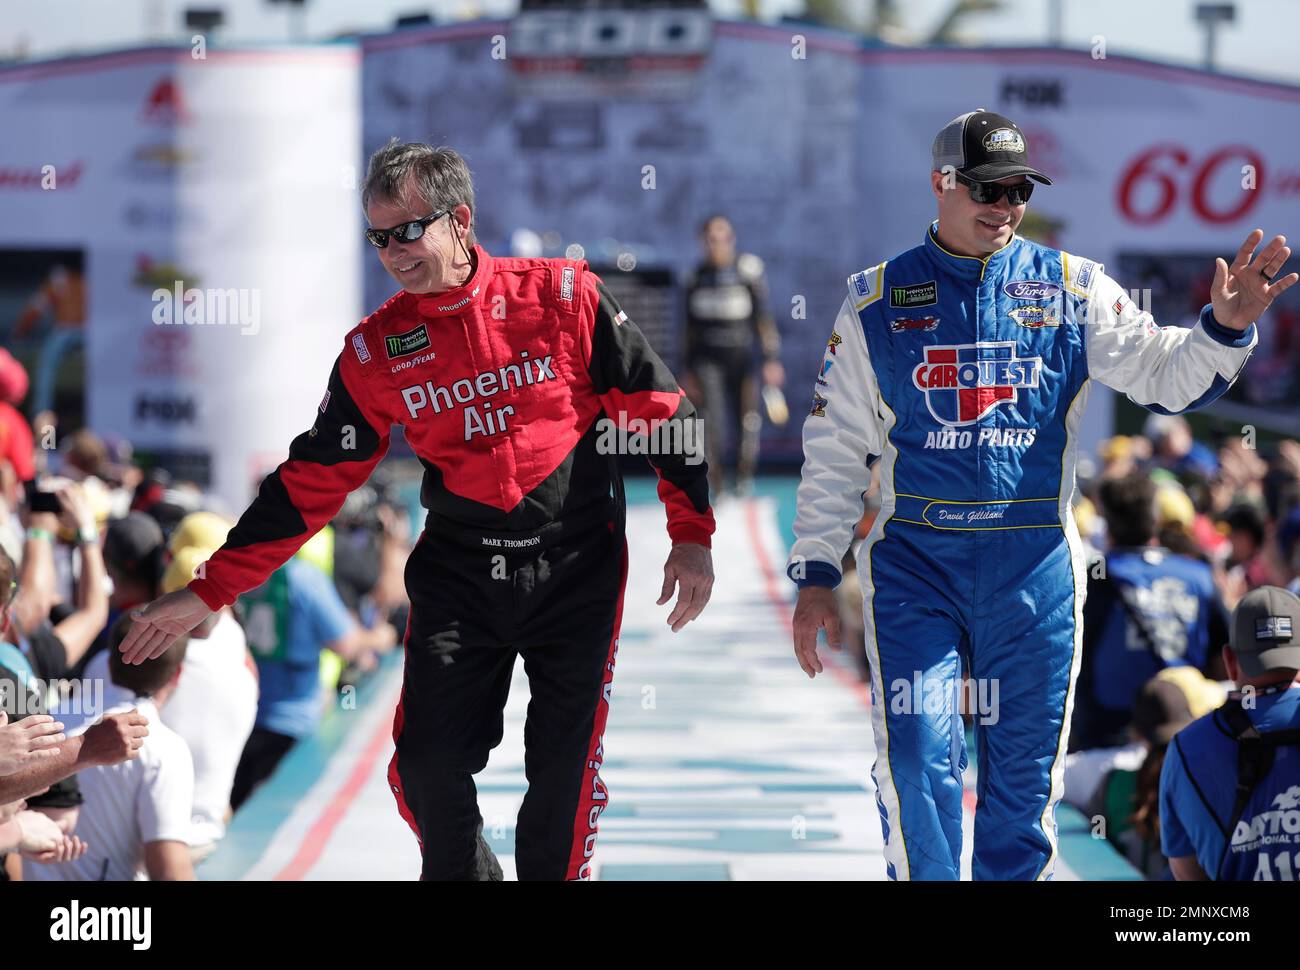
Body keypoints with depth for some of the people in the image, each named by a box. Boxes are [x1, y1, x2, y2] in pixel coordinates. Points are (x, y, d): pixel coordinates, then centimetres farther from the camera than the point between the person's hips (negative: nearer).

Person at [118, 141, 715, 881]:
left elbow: (661, 410, 0)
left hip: (577, 570, -2)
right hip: (457, 574, 2)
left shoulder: (565, 295, -7)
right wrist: (209, 592, 2)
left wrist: (692, 535, -3)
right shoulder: (378, 349, 0)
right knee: (428, 766, -5)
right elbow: (312, 482, 5)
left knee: (566, 774, -4)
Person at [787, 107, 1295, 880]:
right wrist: (816, 572, 3)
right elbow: (835, 448, 8)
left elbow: (1165, 374, -2)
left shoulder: (1072, 288, 6)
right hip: (914, 562, -1)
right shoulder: (878, 301, 5)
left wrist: (1226, 325, -22)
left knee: (1027, 772, 5)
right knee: (917, 762, -10)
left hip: (1036, 564, 1)